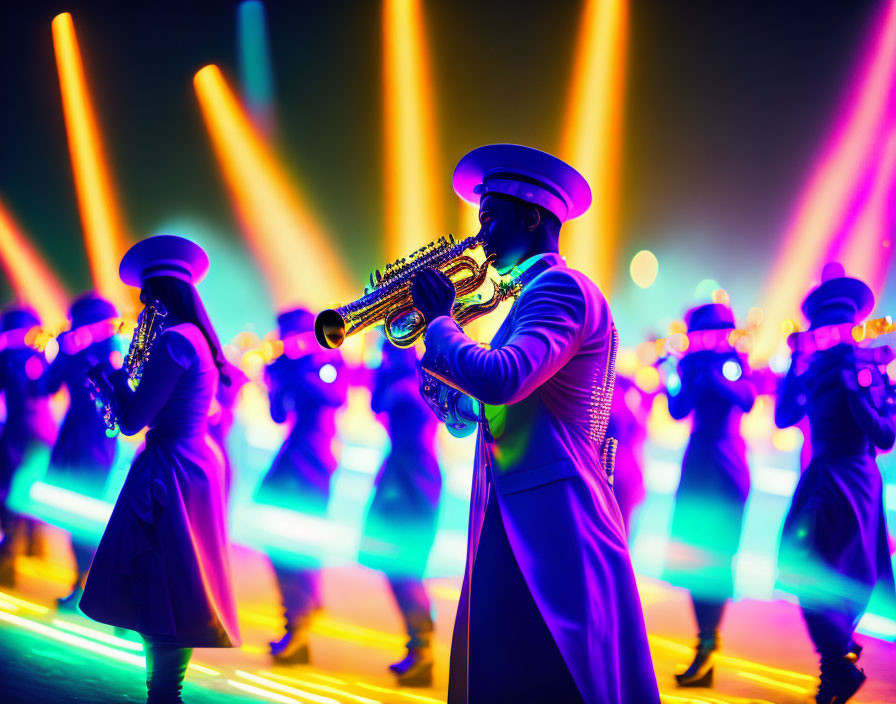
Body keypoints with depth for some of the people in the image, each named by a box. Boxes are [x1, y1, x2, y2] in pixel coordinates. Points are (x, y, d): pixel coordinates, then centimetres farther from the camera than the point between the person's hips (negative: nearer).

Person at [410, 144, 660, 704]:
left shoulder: (561, 288, -9)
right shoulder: (533, 296, 21)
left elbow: (500, 381, -27)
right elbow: (467, 416, 21)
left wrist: (440, 320, -10)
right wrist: (426, 331, 10)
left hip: (552, 526, -10)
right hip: (513, 526, 10)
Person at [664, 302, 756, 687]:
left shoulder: (733, 360, -6)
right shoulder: (691, 361, 8)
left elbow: (746, 399, -21)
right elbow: (679, 410, 5)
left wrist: (712, 373, -29)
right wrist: (672, 376, -8)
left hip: (726, 467, -6)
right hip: (696, 465, 6)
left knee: (715, 555, -8)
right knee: (691, 553, 6)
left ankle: (707, 645, -4)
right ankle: (707, 633, 18)